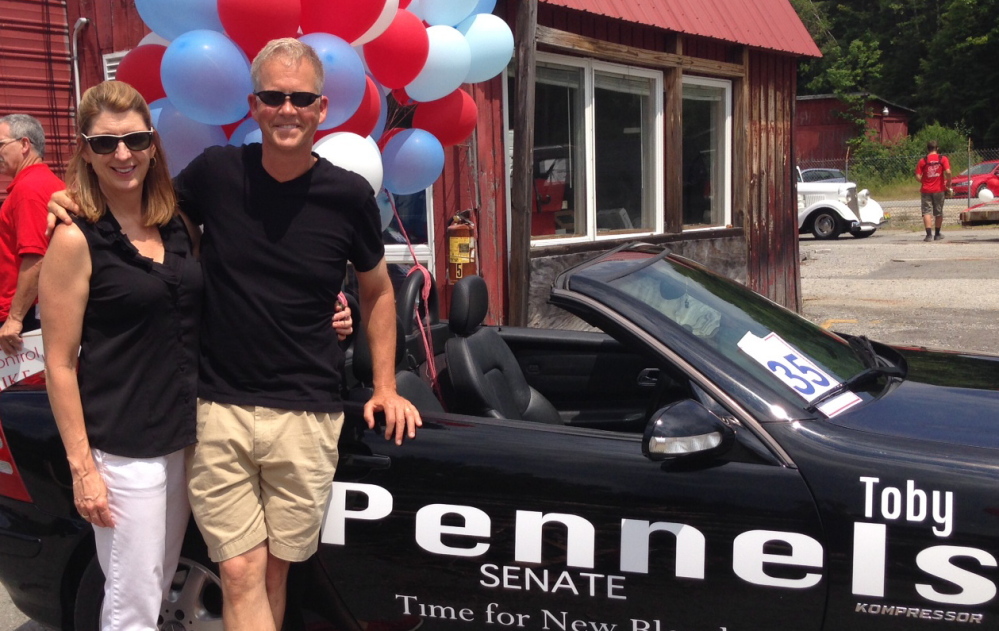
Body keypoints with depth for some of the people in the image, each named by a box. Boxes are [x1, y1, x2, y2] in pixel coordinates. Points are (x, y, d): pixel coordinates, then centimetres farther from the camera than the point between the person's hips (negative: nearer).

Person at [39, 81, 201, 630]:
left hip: (186, 437, 6)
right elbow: (59, 364, -11)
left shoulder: (176, 225, 6)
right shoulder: (76, 240, -12)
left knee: (159, 586, 18)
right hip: (122, 451, -6)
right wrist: (81, 467, -13)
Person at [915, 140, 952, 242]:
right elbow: (948, 172, -13)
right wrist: (948, 184, 0)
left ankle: (929, 234, -16)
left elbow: (918, 176, -8)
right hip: (939, 190, 1)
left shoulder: (923, 161, -3)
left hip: (926, 190, -1)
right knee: (938, 212, 15)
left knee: (927, 212, -1)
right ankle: (937, 234, 26)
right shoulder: (943, 159, -2)